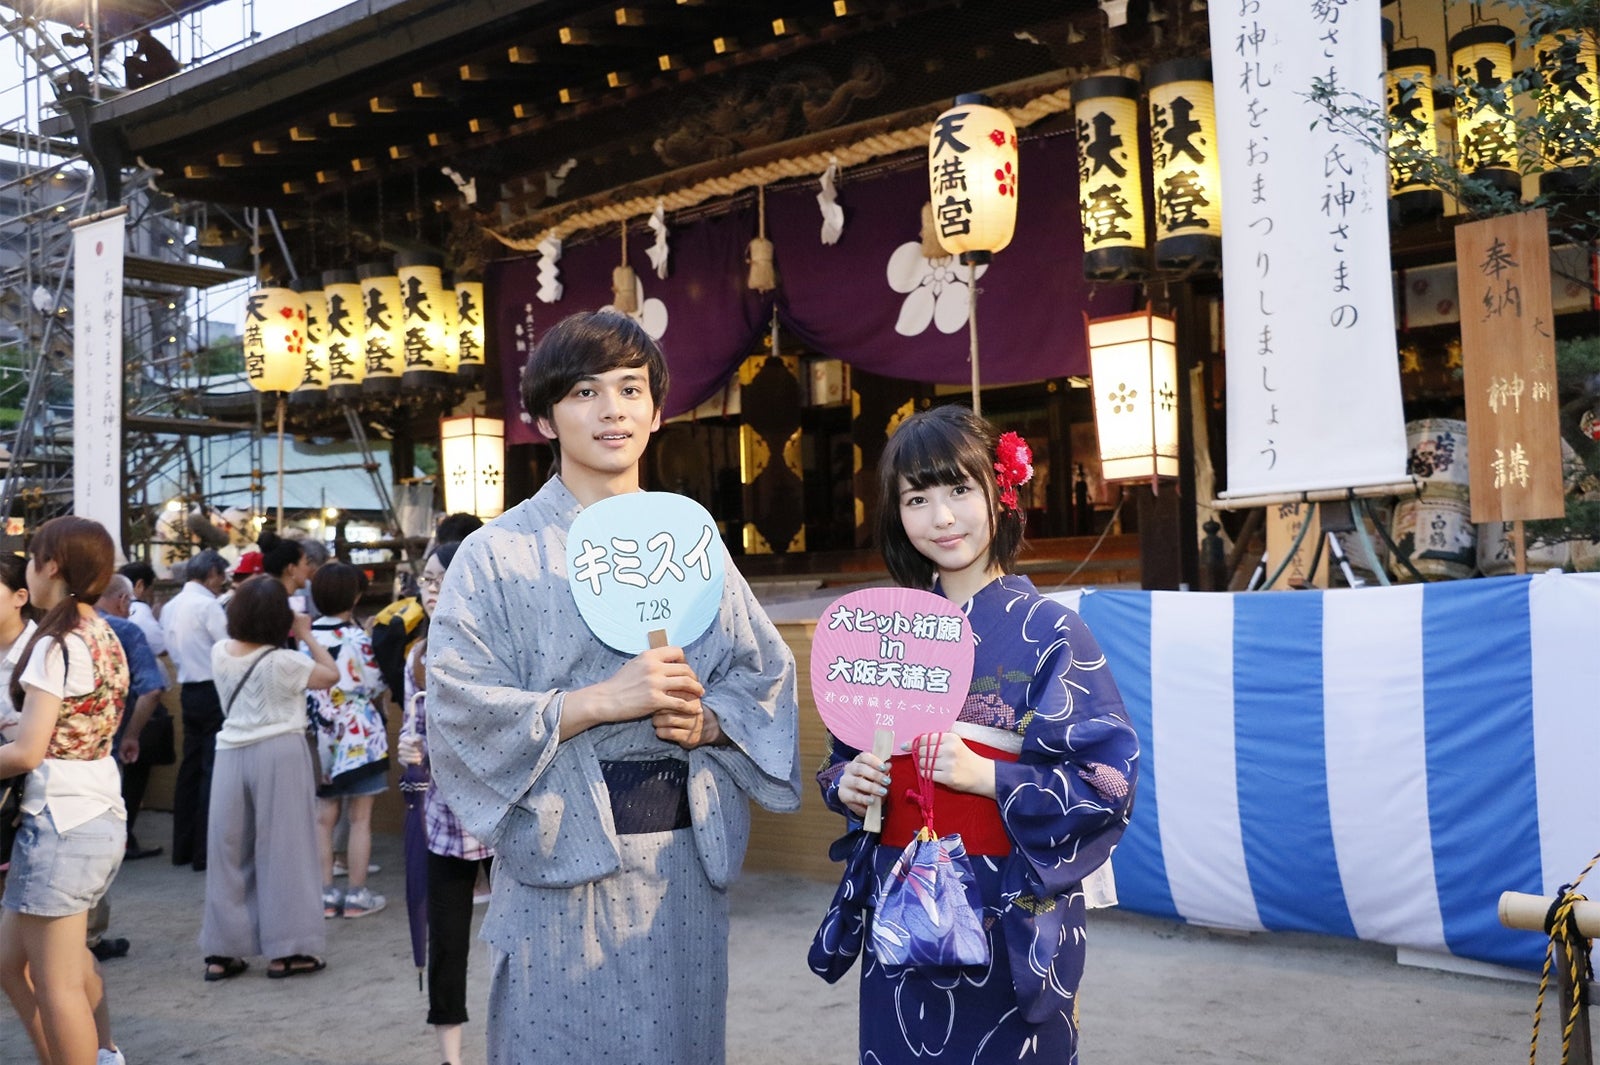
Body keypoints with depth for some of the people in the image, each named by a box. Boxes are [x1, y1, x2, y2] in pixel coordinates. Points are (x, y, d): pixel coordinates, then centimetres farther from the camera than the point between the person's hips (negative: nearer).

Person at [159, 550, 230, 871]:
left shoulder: (170, 607, 11)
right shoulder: (207, 605, -14)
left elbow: (173, 649, 15)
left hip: (188, 690, 9)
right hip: (213, 691, -9)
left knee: (190, 768, 14)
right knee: (213, 771, -5)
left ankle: (183, 848, 20)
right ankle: (206, 852, -4)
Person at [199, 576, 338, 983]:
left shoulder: (219, 654, 0)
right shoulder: (283, 662, -15)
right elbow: (331, 675, -2)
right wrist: (306, 635, 4)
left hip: (232, 754, 5)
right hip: (280, 754, -5)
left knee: (229, 851, 11)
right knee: (283, 850, 3)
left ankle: (221, 952, 17)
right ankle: (286, 950, 7)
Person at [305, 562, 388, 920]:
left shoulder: (308, 636, -1)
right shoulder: (356, 638, -15)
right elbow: (374, 686, -10)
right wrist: (379, 650, 4)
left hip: (322, 738, 5)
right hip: (359, 737, -5)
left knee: (324, 817, 11)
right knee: (360, 818, 3)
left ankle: (325, 893, 15)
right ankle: (357, 895, 8)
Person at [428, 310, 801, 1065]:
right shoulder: (500, 555, -4)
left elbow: (764, 675, 9)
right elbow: (462, 715, -11)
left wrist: (708, 719, -11)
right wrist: (603, 699, -18)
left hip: (687, 858, 4)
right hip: (564, 865, -3)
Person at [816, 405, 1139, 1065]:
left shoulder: (1046, 632, -9)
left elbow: (1111, 780, -13)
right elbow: (848, 757, 15)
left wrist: (984, 775, -21)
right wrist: (848, 785, -7)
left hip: (1015, 917, -4)